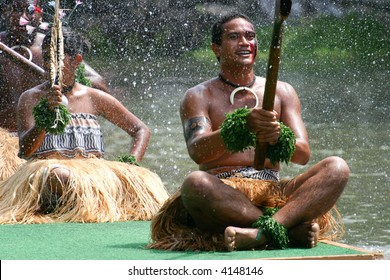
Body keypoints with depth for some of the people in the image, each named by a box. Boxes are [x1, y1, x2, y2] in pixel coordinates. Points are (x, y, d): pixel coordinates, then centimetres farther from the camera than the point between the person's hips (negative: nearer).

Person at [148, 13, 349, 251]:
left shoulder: (281, 92, 18)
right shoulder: (199, 96, 10)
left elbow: (303, 154, 6)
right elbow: (197, 151, -10)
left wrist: (278, 137, -19)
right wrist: (243, 126, -28)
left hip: (274, 192, 3)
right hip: (222, 194, -3)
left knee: (337, 168, -22)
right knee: (196, 183, -37)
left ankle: (261, 232, -43)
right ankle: (292, 228, -34)